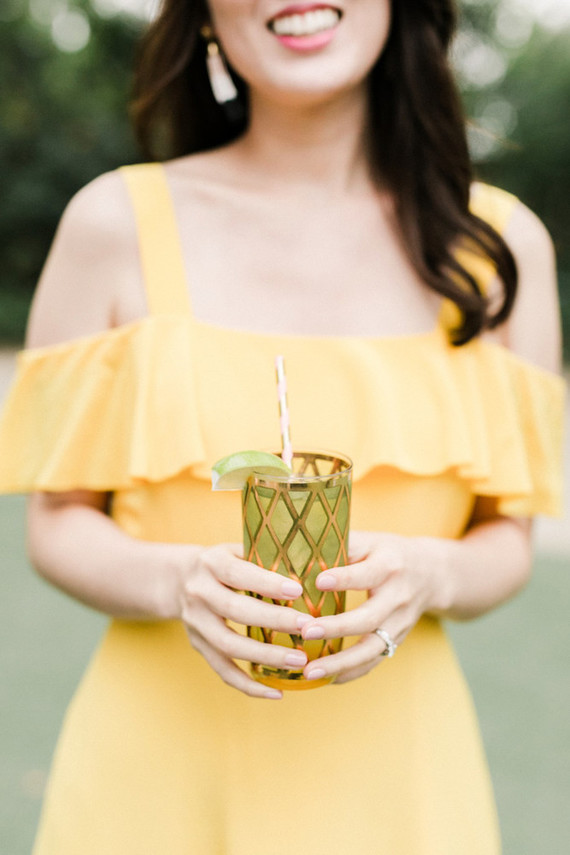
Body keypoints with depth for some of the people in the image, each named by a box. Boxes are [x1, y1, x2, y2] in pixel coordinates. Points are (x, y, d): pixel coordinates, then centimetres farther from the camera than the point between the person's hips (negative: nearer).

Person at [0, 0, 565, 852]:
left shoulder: (500, 241, 0)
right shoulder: (118, 223, -4)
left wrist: (429, 575, -16)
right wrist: (178, 581, -20)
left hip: (395, 758, 2)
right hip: (154, 757, -1)